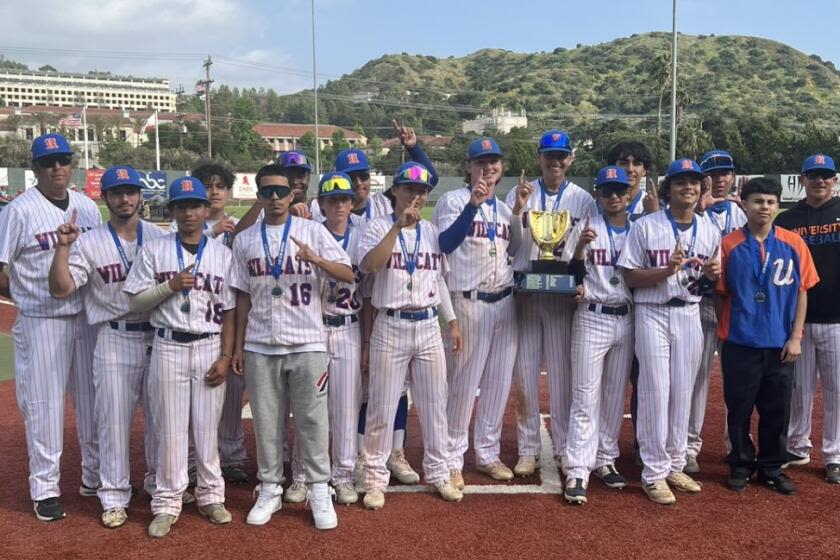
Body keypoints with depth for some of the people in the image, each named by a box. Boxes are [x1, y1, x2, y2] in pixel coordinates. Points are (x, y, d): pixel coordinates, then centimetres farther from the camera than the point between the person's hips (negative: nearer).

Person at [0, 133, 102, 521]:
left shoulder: (88, 207, 9)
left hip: (88, 317, 5)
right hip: (41, 323, -5)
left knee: (92, 398, 12)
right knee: (44, 403, 1)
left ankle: (94, 476, 26)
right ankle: (45, 489, 13)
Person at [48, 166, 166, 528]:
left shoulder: (161, 237, 5)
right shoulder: (89, 243, -2)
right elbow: (61, 289, -11)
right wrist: (62, 247, -21)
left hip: (159, 338, 3)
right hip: (115, 341, -2)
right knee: (114, 420, 3)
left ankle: (160, 484, 31)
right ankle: (114, 496, 16)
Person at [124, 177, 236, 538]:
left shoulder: (222, 254, 5)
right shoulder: (154, 250, 3)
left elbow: (229, 311, 5)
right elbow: (135, 302, 1)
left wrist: (225, 357, -3)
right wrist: (170, 286, -14)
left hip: (210, 349, 1)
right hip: (168, 348, -1)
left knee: (207, 427, 6)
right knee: (170, 429, 2)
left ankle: (210, 496, 21)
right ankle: (167, 504, 13)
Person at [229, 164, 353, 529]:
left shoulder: (313, 231, 0)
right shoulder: (244, 240, 7)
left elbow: (348, 275, -8)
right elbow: (243, 296, 11)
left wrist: (314, 259, -25)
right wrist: (238, 345, 8)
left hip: (306, 344, -2)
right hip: (260, 347, 2)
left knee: (313, 420, 2)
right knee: (266, 421, 9)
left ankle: (319, 491, 12)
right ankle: (269, 489, 21)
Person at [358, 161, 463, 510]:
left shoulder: (432, 231, 11)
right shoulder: (379, 227, -3)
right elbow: (368, 266, -22)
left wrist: (452, 321, 13)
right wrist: (398, 226, -24)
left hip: (428, 326, 4)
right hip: (391, 327, -4)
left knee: (434, 404, 10)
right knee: (382, 407, 1)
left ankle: (438, 473, 23)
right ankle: (375, 478, 13)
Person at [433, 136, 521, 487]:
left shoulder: (505, 207, 15)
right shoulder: (454, 201, -4)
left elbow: (517, 251, 11)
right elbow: (444, 244, -22)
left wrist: (520, 211, -1)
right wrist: (473, 204, -30)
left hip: (504, 302, 6)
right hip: (470, 303, -6)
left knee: (499, 382, 10)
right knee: (464, 382, -3)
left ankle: (488, 453, 23)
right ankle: (452, 459, 9)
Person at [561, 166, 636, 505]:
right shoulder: (586, 228, -1)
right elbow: (572, 274, -6)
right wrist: (581, 246, -23)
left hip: (627, 320, 3)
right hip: (592, 318, -3)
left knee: (616, 396, 12)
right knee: (586, 397, -4)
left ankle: (605, 459, 24)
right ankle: (578, 471, -3)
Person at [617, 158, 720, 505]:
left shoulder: (710, 232, 9)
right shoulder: (646, 226, -4)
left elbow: (710, 283, 16)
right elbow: (630, 277, -6)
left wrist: (712, 275, -8)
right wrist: (666, 270, -22)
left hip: (689, 316, 4)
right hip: (653, 315, -4)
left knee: (683, 394, 8)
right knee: (655, 393, -4)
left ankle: (675, 466, 21)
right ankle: (654, 473, 5)